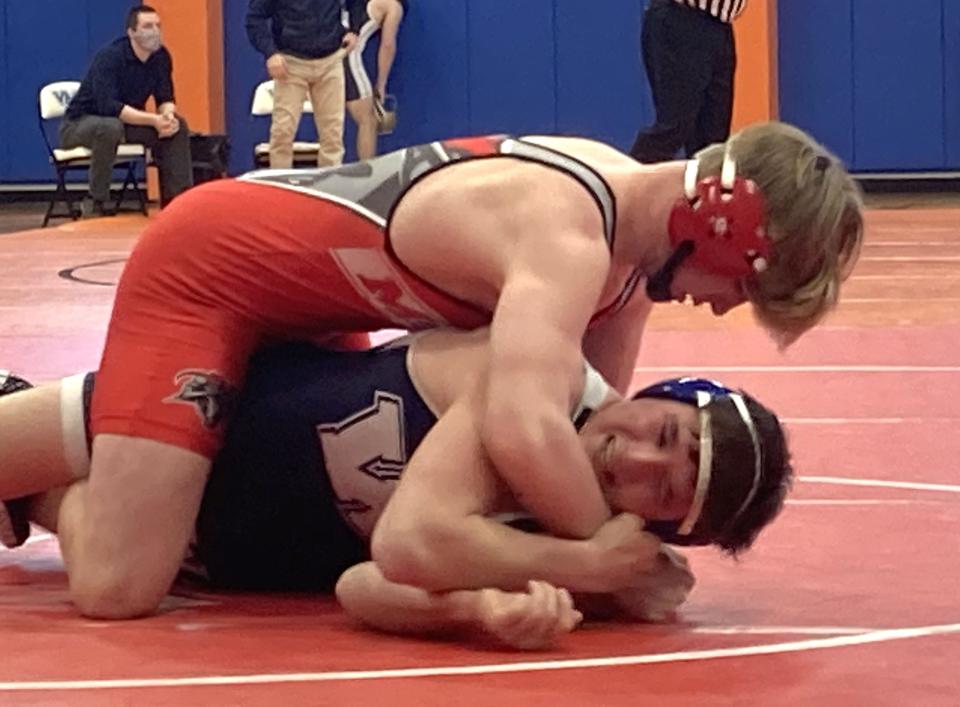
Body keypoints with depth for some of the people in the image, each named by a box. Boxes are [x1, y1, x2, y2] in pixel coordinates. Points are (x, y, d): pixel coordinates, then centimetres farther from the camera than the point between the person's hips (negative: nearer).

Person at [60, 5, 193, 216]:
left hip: (126, 119, 7)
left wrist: (168, 116, -26)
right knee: (111, 127, -40)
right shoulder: (109, 57, -27)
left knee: (178, 125, -10)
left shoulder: (161, 57, -6)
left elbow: (165, 99, 0)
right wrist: (154, 120, -40)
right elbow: (108, 107, -36)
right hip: (80, 124, -7)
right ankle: (96, 202, -29)